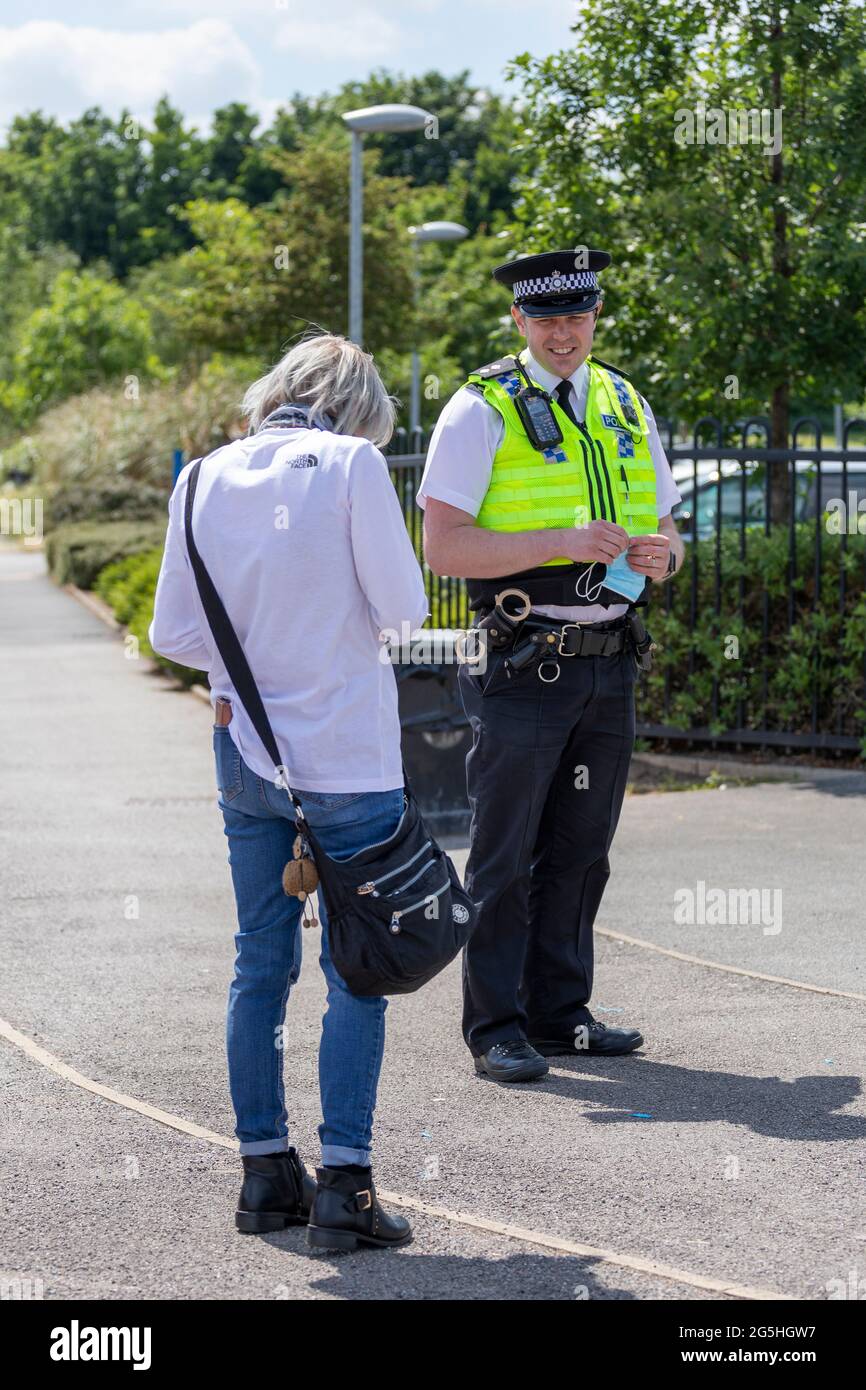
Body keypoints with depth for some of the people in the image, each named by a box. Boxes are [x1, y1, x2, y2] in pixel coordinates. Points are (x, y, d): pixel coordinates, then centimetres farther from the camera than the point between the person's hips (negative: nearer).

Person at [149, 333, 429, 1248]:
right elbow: (401, 604, -10)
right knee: (356, 974, 0)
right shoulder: (351, 463, -9)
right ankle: (342, 1186, -2)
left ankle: (265, 1172, 18)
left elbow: (173, 633, 6)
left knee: (261, 966, 13)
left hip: (245, 755, 5)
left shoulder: (206, 479, 5)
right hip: (347, 756, -5)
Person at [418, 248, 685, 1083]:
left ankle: (559, 1012, 22)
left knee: (580, 851, 12)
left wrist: (658, 553, -6)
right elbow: (443, 548, -13)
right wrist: (561, 543, -21)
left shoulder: (625, 406, 13)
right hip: (524, 668, -6)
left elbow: (667, 530, 19)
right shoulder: (482, 411, -6)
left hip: (609, 667, 6)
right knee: (504, 858, -1)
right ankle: (495, 1029, 6)